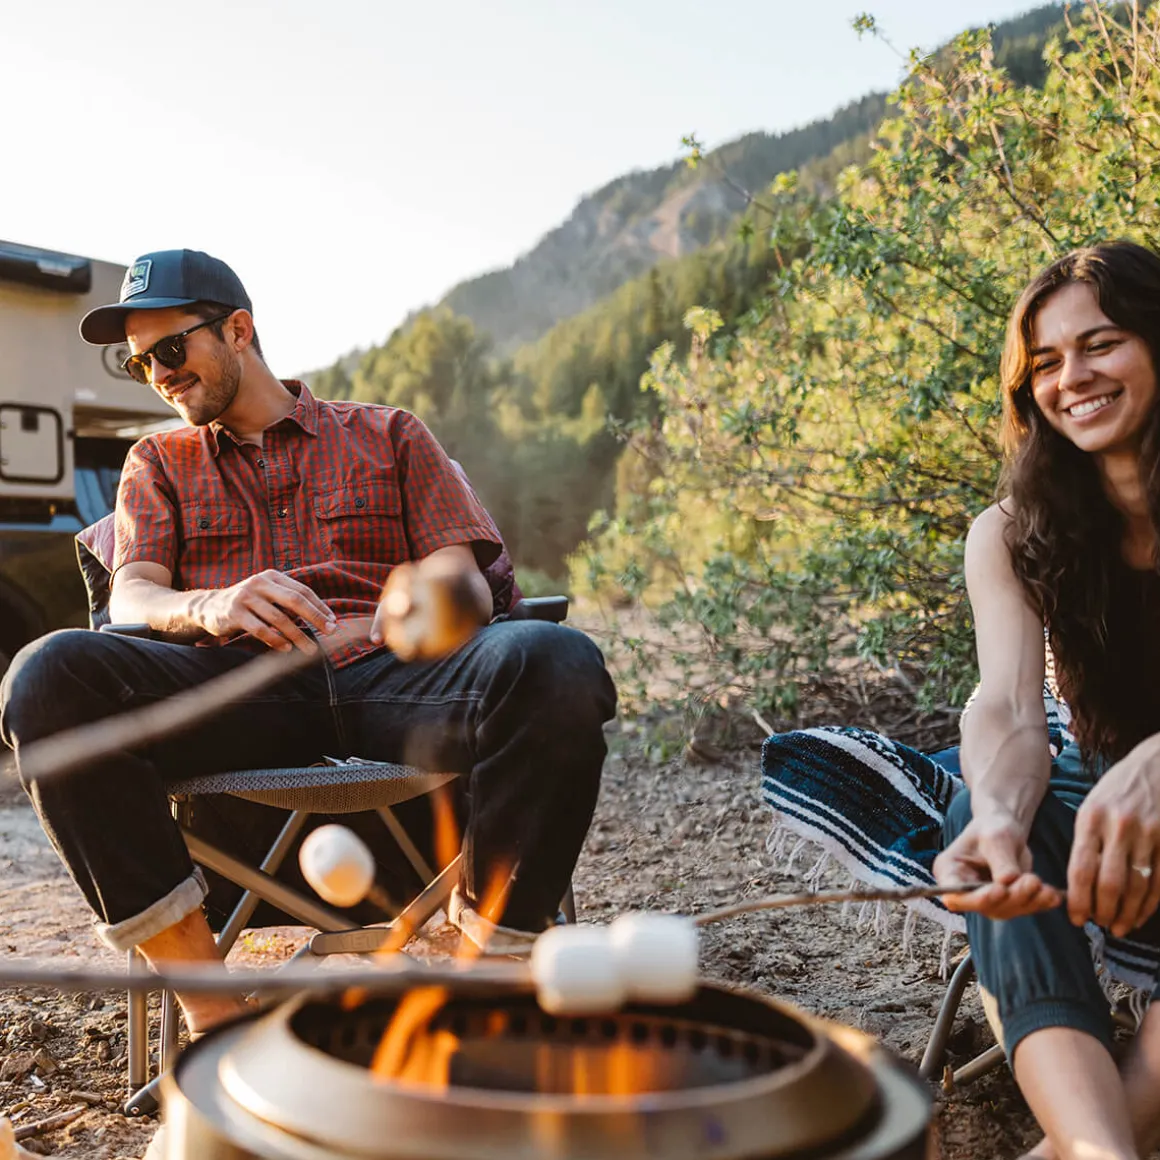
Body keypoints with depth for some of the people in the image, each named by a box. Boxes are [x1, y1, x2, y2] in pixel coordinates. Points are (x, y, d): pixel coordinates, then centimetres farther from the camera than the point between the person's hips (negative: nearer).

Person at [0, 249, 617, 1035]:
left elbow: (470, 586, 11)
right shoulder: (159, 463, 28)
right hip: (236, 687, 1)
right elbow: (132, 596, 9)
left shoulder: (390, 435, 23)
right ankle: (211, 1012, -24)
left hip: (387, 677, -1)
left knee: (557, 663, -33)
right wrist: (211, 607, -16)